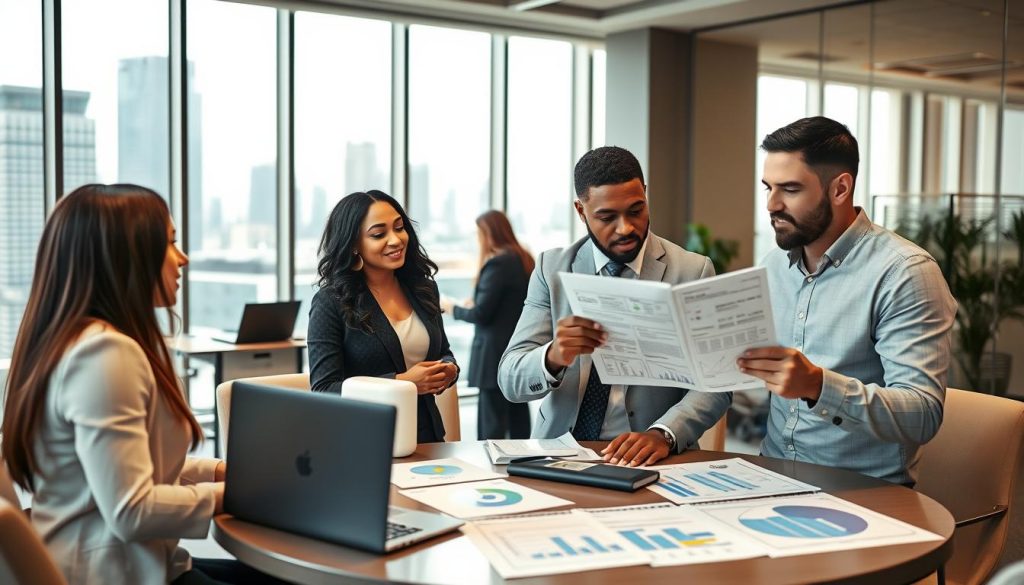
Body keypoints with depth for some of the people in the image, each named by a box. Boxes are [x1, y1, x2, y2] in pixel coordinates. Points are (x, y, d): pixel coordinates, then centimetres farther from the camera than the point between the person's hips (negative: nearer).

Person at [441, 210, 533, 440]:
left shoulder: (497, 263, -16)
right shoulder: (524, 259, 10)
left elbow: (481, 314, -17)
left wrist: (452, 308, -1)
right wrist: (477, 302, 19)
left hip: (496, 354, -9)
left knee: (492, 423, -4)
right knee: (518, 417, 13)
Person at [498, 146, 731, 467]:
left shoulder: (692, 271, -1)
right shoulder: (552, 269, 3)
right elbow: (510, 380, -2)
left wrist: (663, 434, -24)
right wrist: (553, 357, -24)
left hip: (649, 460, -1)